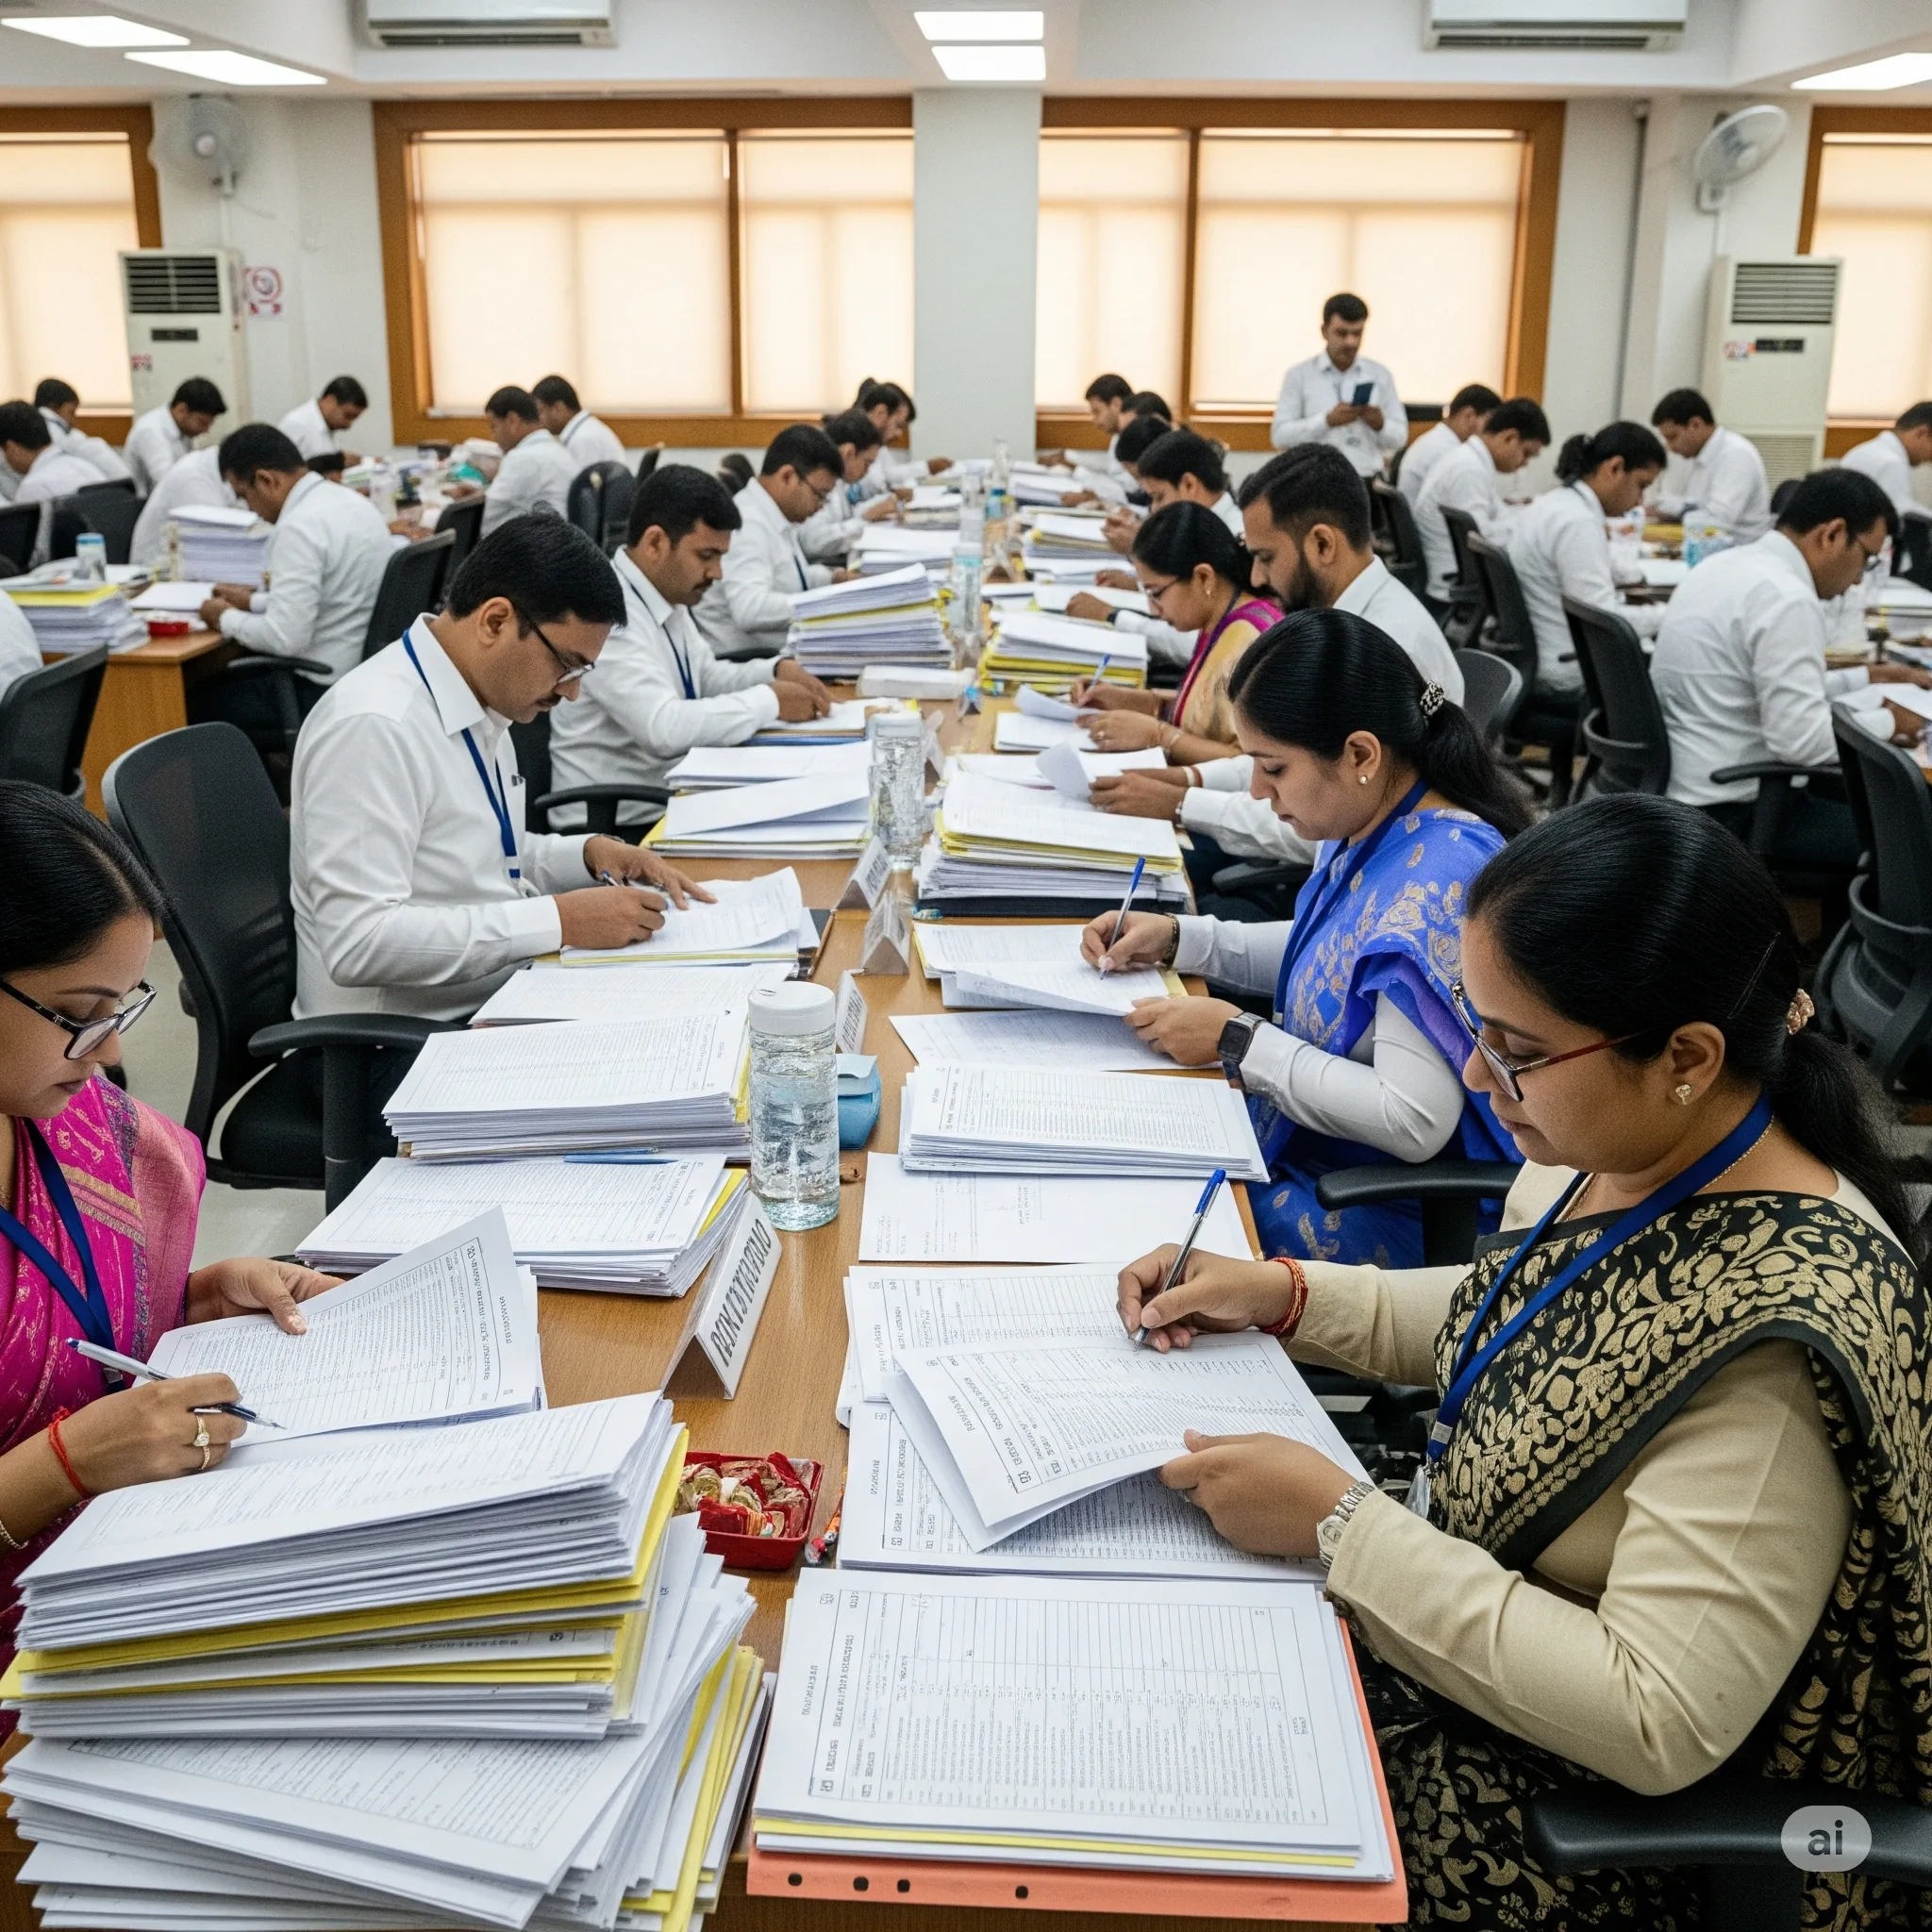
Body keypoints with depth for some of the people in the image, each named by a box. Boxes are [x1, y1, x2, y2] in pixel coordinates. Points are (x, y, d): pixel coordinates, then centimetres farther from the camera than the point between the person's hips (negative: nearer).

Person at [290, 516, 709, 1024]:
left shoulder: (482, 703, 8)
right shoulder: (373, 726, -20)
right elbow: (358, 941, -27)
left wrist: (589, 853, 4)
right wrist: (560, 921, -26)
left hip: (494, 1004, 9)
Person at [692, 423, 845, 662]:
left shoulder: (774, 517, 9)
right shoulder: (745, 525, -18)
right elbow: (750, 610, -32)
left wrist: (832, 579, 12)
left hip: (779, 653, 10)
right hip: (741, 662, -10)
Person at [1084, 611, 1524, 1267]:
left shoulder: (1440, 881, -29)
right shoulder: (1369, 823, 0)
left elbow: (1414, 1122, -30)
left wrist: (1237, 1041, -21)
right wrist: (1179, 938, 6)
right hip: (1307, 1143, 9)